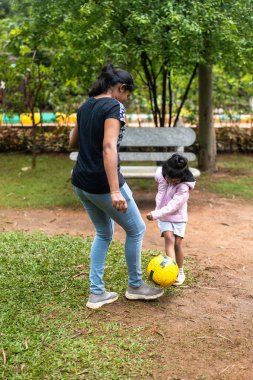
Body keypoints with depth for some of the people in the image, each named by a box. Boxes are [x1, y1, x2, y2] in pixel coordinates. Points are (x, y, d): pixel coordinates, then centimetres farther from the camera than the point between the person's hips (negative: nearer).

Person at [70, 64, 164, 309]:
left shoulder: (86, 106, 10)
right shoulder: (114, 106, -14)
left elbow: (73, 143, 21)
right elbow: (109, 147, -28)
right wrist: (114, 190, -34)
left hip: (81, 182, 9)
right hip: (102, 184, -8)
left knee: (104, 233, 22)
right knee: (136, 229, 12)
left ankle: (96, 293, 23)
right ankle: (135, 286, 26)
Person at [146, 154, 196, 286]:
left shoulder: (184, 187, -23)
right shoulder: (160, 176, -10)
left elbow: (173, 206, -29)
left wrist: (156, 214, -35)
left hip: (178, 217, -2)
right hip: (164, 217, 2)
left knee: (177, 244, -4)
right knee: (169, 239, -19)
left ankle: (180, 272, 16)